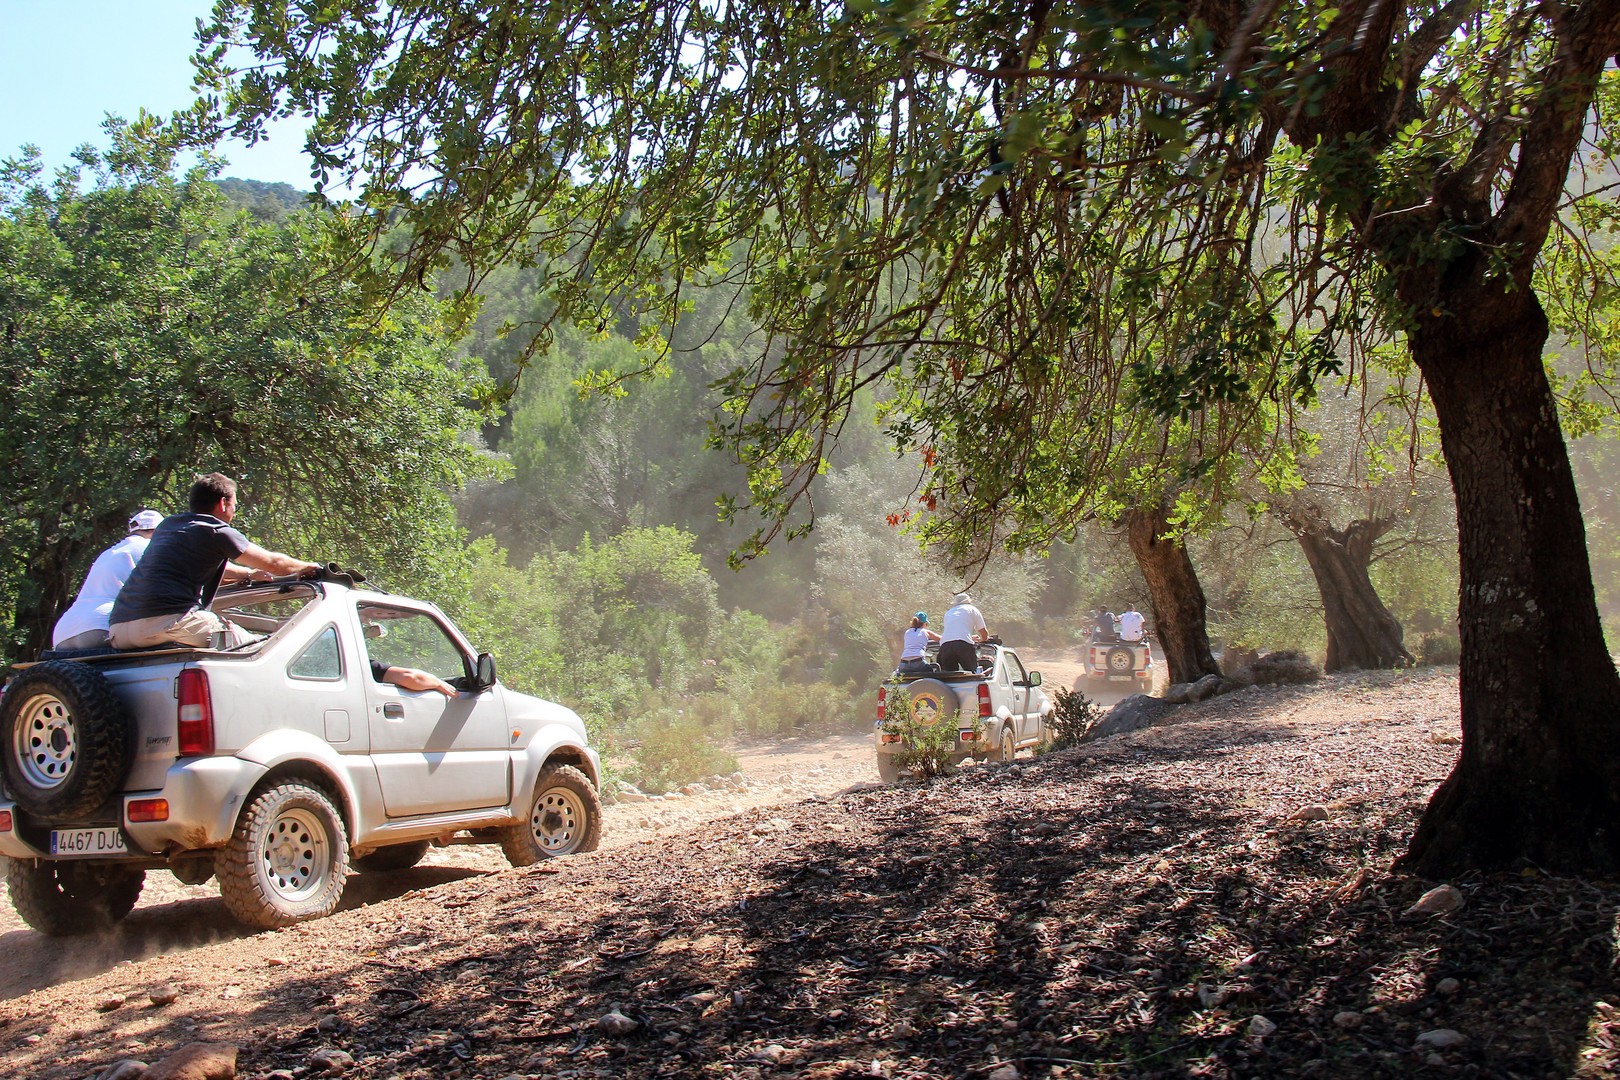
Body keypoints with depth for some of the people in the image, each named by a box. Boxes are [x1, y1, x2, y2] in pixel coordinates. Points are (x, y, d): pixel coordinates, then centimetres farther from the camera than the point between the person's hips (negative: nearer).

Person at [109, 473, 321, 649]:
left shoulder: (168, 524, 26)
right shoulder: (218, 531, 2)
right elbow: (273, 563, 8)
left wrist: (249, 574, 51)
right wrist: (309, 567, 25)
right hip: (168, 620, -8)